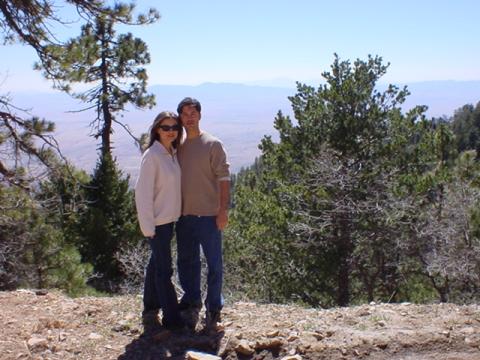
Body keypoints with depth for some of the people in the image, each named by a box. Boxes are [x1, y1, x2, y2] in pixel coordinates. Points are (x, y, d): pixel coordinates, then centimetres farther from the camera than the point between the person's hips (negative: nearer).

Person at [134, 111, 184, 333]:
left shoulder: (172, 153, 7)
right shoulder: (152, 156, -16)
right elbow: (143, 192, -17)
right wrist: (148, 226, -17)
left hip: (169, 218, 8)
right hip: (157, 221, -8)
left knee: (157, 264, 17)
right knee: (164, 269, 0)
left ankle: (150, 310, 31)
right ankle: (172, 319, 9)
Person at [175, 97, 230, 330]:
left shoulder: (213, 144, -4)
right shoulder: (178, 146, 10)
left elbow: (223, 178, -7)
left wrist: (223, 210, -14)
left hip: (208, 215, -5)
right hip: (184, 215, 5)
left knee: (214, 263, 4)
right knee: (186, 263, 14)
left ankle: (213, 307, 18)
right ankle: (191, 305, 29)